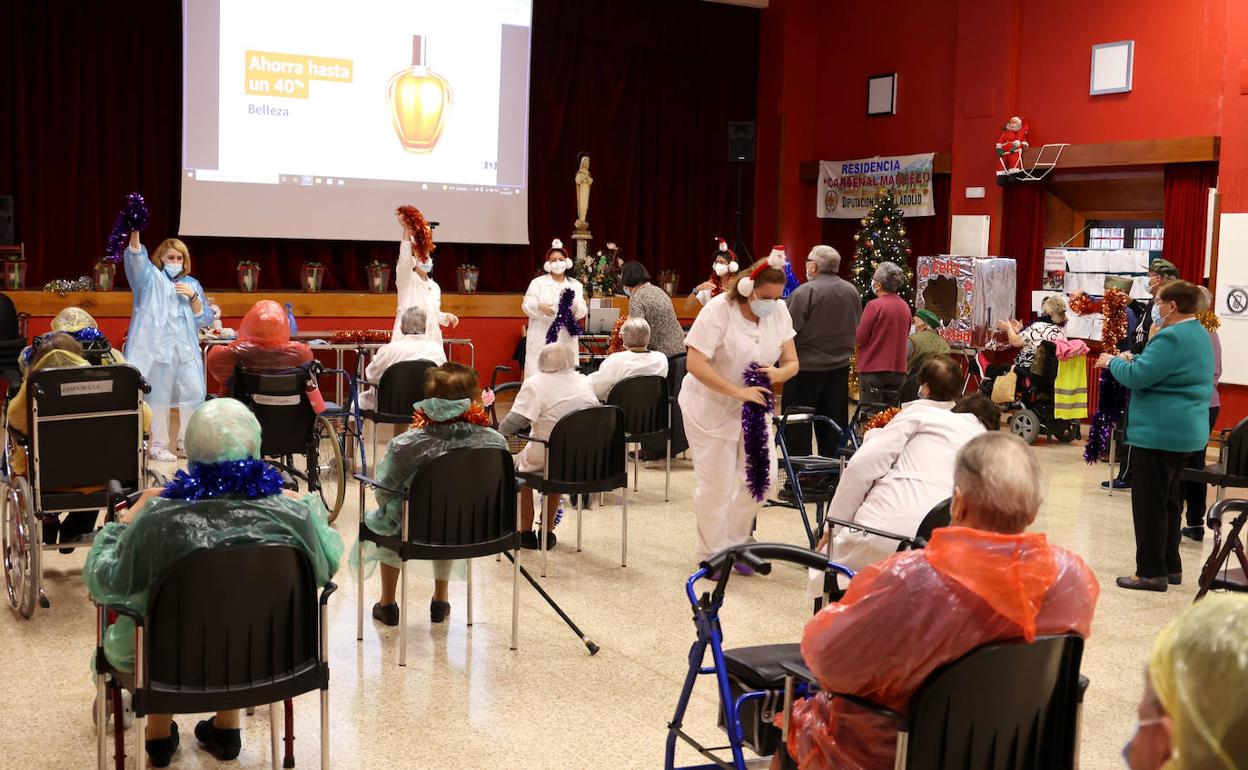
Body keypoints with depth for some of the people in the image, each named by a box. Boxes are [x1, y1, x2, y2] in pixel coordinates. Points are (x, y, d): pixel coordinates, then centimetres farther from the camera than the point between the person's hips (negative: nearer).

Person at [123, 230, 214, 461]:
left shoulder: (192, 284, 17)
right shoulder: (151, 278, 8)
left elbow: (204, 320, 12)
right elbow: (136, 259, -13)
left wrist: (193, 297, -4)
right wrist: (135, 232, -28)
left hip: (186, 349, 3)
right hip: (158, 347, -3)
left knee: (194, 395, -2)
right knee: (159, 397, -2)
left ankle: (186, 442, 13)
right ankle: (159, 446, 8)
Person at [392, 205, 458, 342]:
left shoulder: (434, 286, 19)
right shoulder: (406, 279, 2)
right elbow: (404, 256, -17)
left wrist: (446, 317, 4)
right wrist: (406, 229, -26)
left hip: (430, 339, 6)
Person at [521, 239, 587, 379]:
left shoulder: (575, 285, 12)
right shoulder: (537, 282, 6)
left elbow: (581, 312, 4)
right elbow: (526, 306, -2)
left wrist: (572, 301, -17)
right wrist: (539, 306, -24)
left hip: (566, 340, 2)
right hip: (541, 339, -2)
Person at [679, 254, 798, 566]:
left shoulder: (779, 311, -5)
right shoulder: (718, 311, -22)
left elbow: (792, 362, 0)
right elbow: (695, 364, -28)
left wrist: (779, 373, -24)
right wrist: (737, 391, -34)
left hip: (753, 406, 5)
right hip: (711, 407, -5)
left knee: (761, 475, 3)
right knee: (716, 484, 0)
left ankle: (735, 543, 25)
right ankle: (711, 555, 20)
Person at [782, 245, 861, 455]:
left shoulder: (803, 292, -17)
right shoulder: (852, 291, 3)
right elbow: (856, 329, 12)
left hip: (806, 367, -6)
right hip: (840, 367, 6)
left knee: (798, 429, 3)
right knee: (834, 424, 14)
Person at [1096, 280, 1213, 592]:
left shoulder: (1171, 337, -20)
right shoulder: (1199, 334, 13)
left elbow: (1137, 377, -21)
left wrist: (1112, 362, -4)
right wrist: (1133, 359, 13)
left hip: (1159, 431, -10)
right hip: (1185, 430, 10)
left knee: (1149, 501, -3)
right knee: (1168, 499, 17)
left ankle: (1151, 572, 2)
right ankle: (1170, 567, 25)